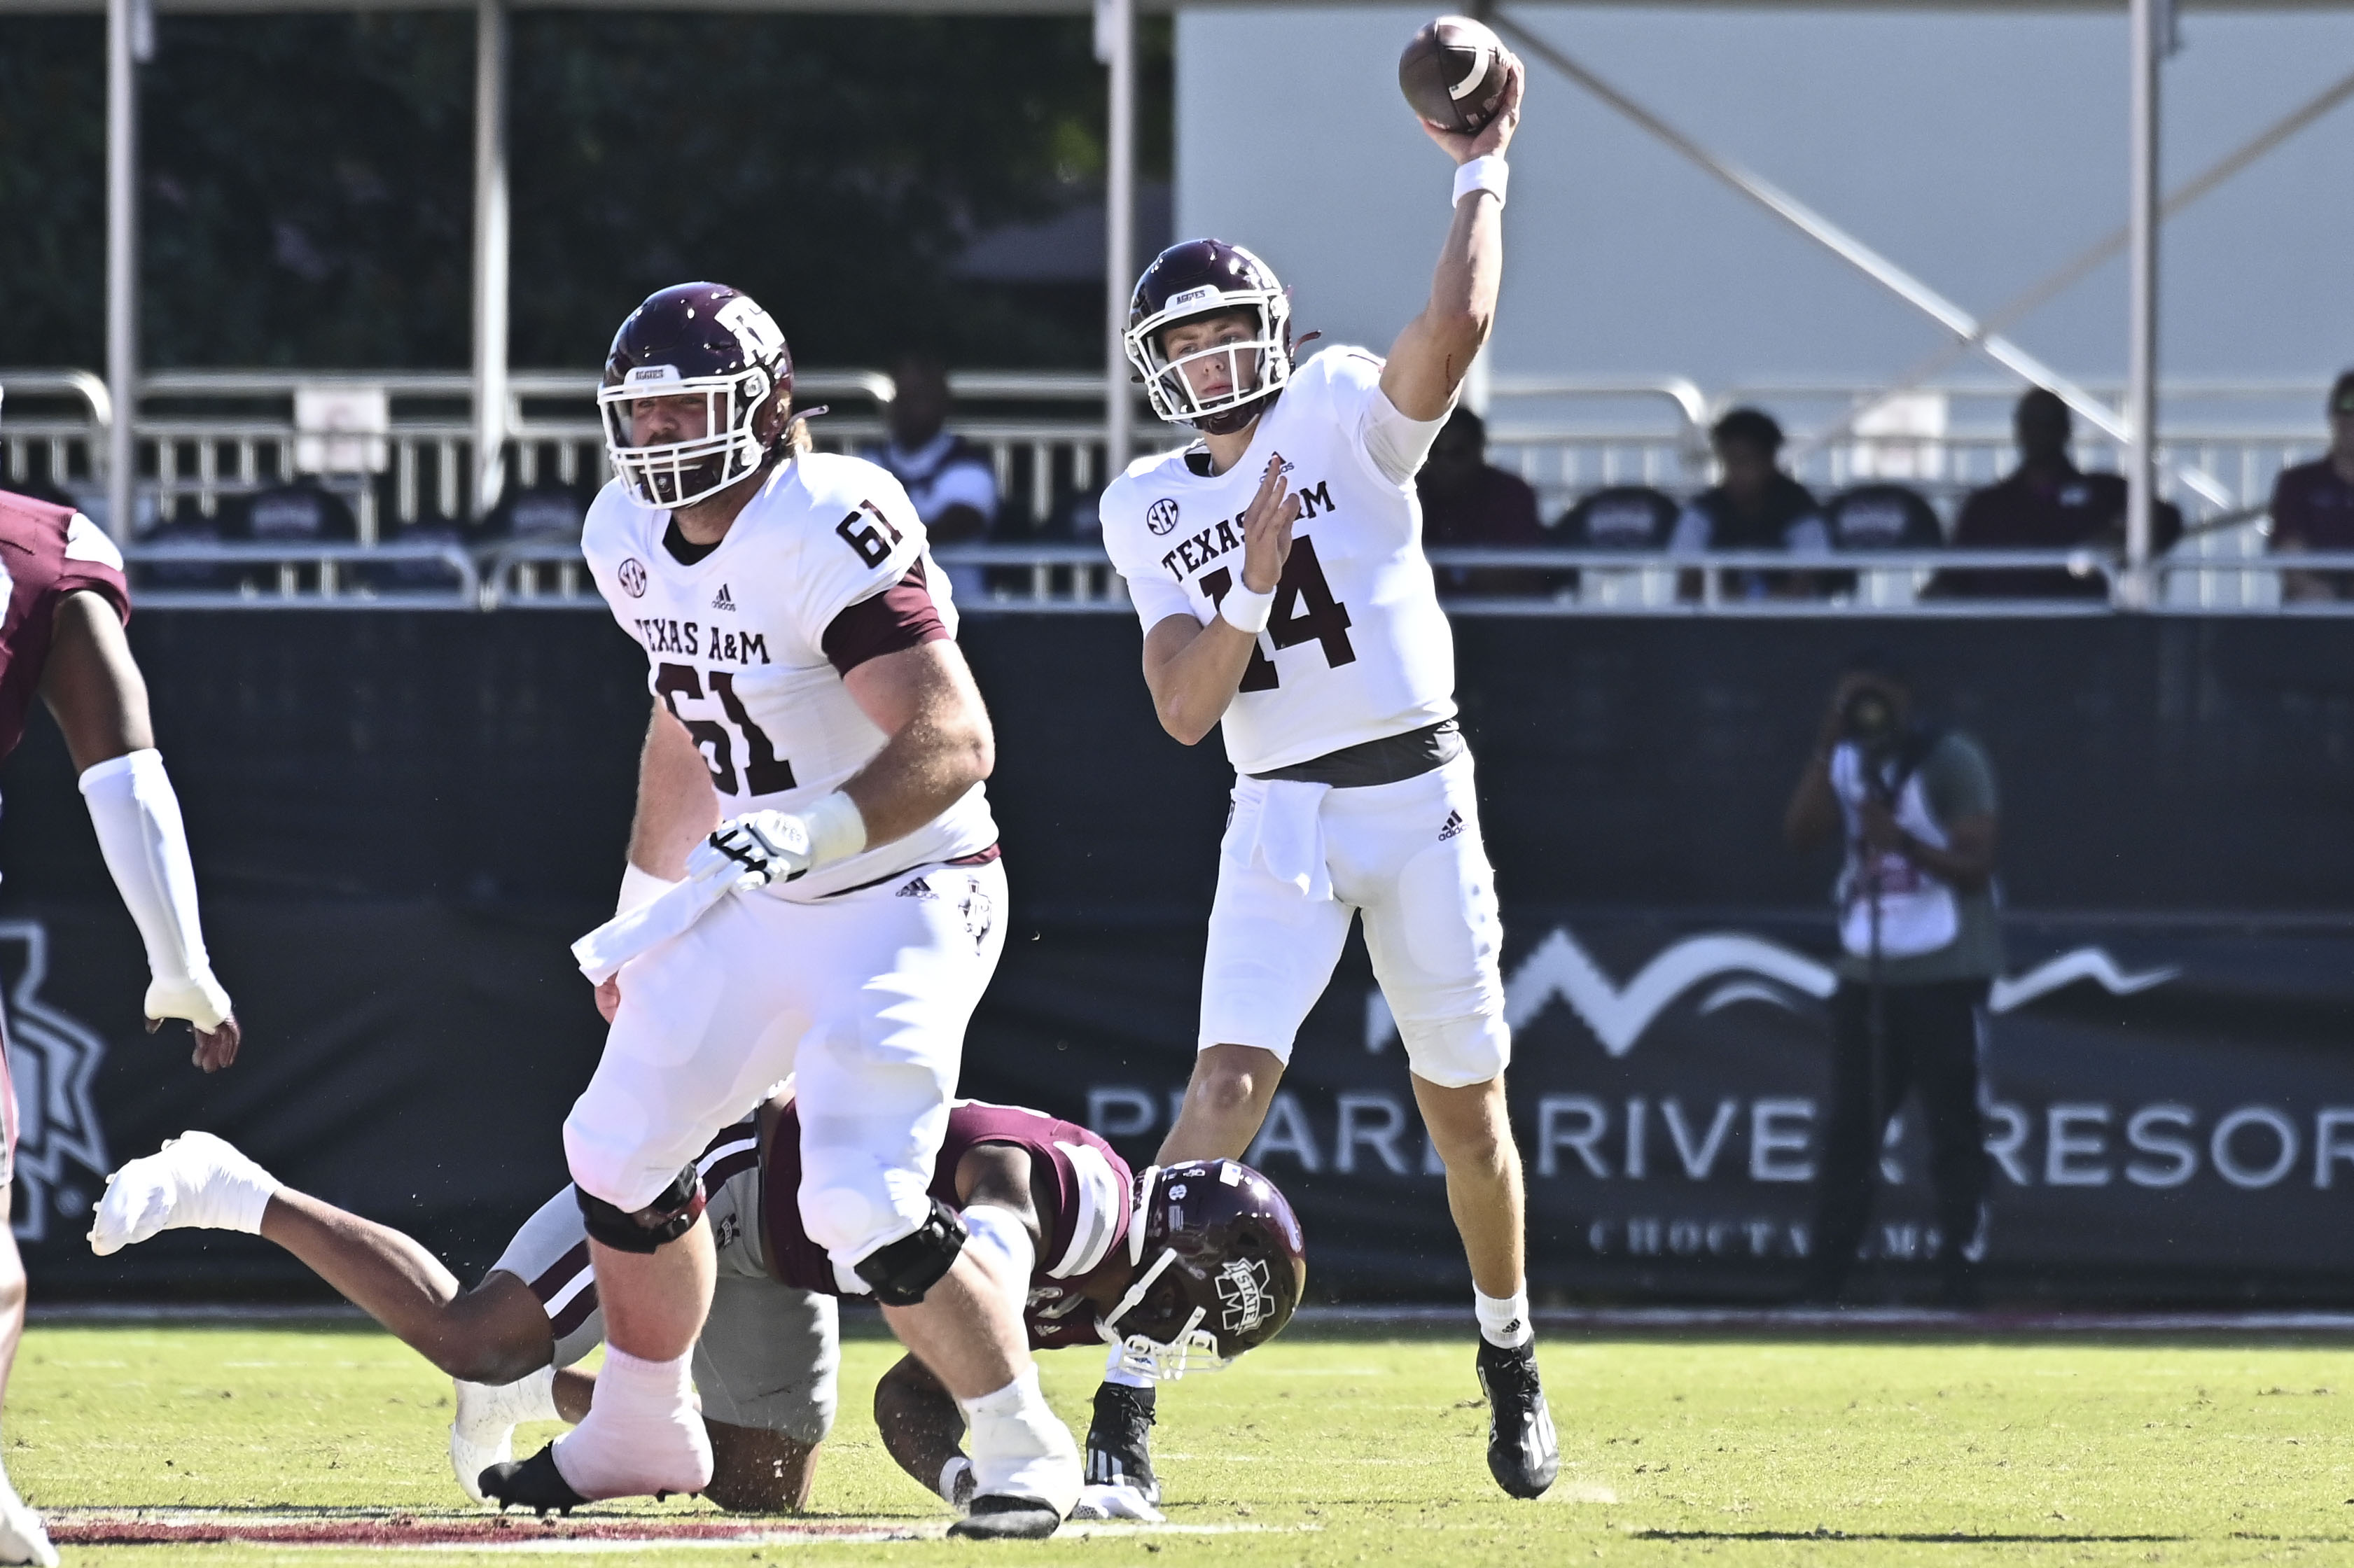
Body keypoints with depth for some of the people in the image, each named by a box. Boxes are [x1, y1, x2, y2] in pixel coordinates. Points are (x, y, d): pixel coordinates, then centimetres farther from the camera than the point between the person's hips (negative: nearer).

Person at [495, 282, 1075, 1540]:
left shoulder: (832, 533, -25)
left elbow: (952, 745, -30)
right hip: (756, 908, 9)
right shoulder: (633, 538, 3)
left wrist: (804, 835, -42)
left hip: (905, 897, -9)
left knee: (865, 1209, -21)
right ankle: (641, 1434, 35)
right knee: (623, 1152, 13)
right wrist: (641, 914, 25)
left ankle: (1023, 1449, -3)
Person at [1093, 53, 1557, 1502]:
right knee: (1230, 1088, -18)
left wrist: (1483, 176, -12)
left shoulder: (1343, 415, -1)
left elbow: (1458, 324, -21)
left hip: (1419, 796, -1)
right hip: (1281, 820, 1)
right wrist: (1253, 586, -14)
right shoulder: (1152, 512, 7)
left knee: (1466, 1108, 8)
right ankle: (1131, 1385, -22)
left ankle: (1511, 1356, 32)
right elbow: (1186, 714, 0)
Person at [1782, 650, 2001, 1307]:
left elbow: (1976, 865, -12)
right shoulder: (1846, 763, 10)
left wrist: (1903, 841, -26)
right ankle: (1820, 1293, 9)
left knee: (1955, 1137, -5)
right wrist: (1829, 742, -11)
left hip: (1945, 979, -6)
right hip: (1867, 976, 6)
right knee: (1847, 1132, 6)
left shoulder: (1951, 760, -7)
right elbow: (1800, 832, -5)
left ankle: (1960, 1288, -3)